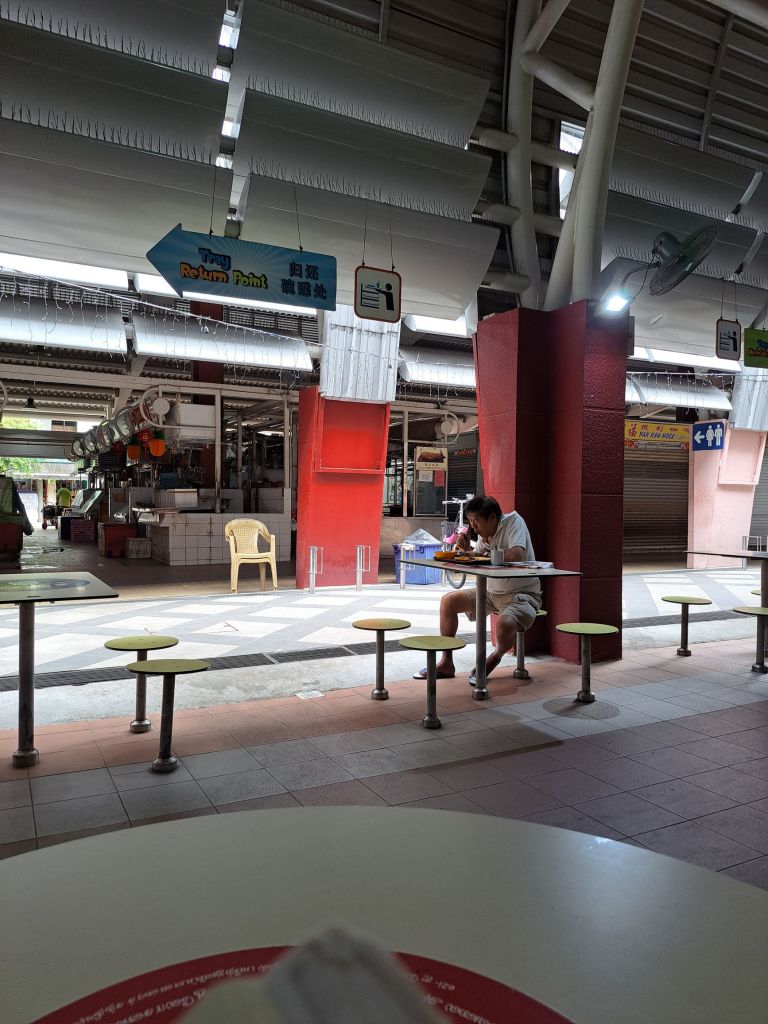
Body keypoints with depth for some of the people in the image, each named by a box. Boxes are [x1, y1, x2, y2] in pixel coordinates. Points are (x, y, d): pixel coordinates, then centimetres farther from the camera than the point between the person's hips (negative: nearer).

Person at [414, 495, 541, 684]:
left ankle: (494, 659, 0)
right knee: (448, 601, 1)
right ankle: (446, 663, 8)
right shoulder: (483, 534, 4)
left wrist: (485, 557, -21)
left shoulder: (513, 520, -17)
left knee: (505, 625, -37)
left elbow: (517, 555, -33)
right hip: (493, 592, 8)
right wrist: (467, 551, -11)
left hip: (522, 594, -8)